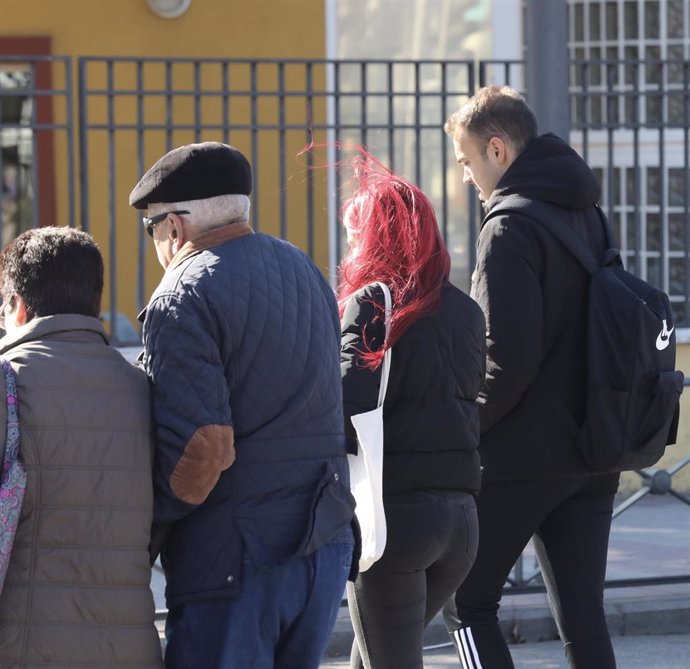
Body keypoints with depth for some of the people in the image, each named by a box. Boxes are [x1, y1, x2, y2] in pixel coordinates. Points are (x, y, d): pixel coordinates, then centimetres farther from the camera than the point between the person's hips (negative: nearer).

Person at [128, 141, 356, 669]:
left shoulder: (184, 298, -12)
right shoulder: (307, 274, 15)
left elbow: (200, 448, -20)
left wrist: (146, 528, -8)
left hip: (231, 558, -8)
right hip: (327, 542, 8)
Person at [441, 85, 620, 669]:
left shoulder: (511, 230, -14)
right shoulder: (589, 217, 13)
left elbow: (507, 357, -21)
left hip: (522, 458, -7)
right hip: (591, 456, 7)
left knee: (469, 603, 5)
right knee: (583, 618, 5)